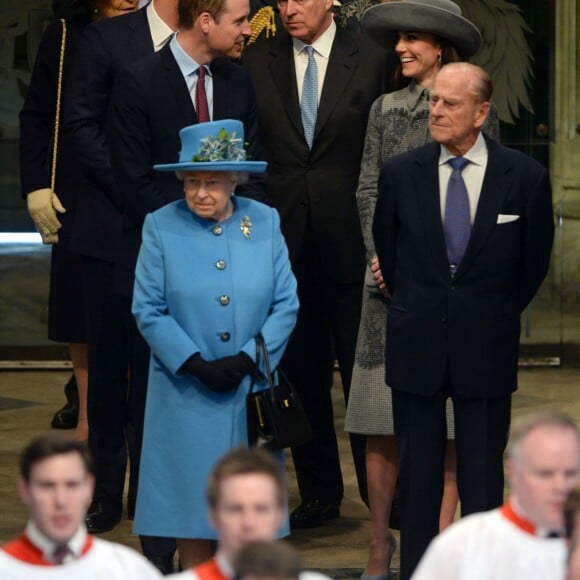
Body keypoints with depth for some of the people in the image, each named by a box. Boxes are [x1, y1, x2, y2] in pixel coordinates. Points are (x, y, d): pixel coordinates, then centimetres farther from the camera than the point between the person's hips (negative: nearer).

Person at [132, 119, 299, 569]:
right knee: (190, 498, 2)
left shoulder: (265, 223, 3)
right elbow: (148, 310, -5)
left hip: (251, 389, 1)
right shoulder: (162, 227, -2)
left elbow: (286, 304, 0)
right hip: (186, 394, -1)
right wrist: (194, 364, -14)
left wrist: (246, 360, -11)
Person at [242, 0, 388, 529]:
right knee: (302, 371, 10)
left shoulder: (370, 60, -1)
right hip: (285, 239, 2)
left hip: (351, 240, -2)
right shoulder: (257, 59, 4)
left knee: (364, 371, 3)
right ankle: (319, 492, 20)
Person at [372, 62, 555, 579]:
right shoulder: (400, 173, 0)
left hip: (486, 347, -1)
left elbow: (534, 264, 7)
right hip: (417, 345, 1)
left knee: (482, 474, 4)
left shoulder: (525, 177, -4)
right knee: (418, 474, 6)